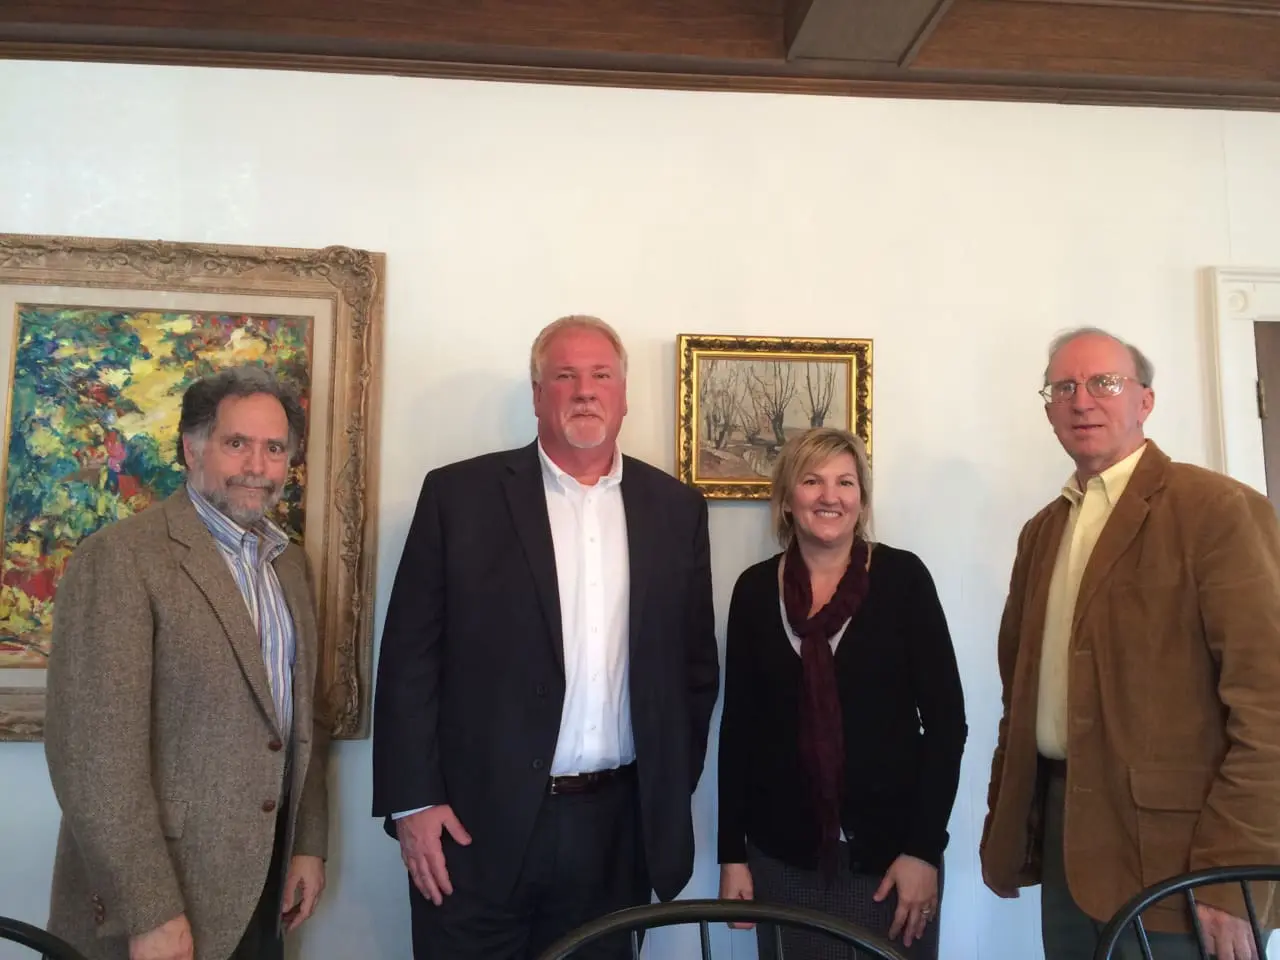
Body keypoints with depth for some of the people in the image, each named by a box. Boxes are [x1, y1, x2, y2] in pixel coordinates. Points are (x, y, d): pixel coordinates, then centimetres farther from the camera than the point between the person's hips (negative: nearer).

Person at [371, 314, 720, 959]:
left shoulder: (675, 508, 5)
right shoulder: (459, 495, -3)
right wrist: (412, 803, -8)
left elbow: (696, 661, 10)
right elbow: (410, 658, -4)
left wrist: (675, 792, 8)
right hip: (479, 823, -2)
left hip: (619, 827, 3)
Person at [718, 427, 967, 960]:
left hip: (889, 848, -1)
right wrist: (732, 854, 1)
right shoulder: (756, 589, 0)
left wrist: (924, 848, -10)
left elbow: (945, 720, -6)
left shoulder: (903, 578, -6)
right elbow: (737, 726, 3)